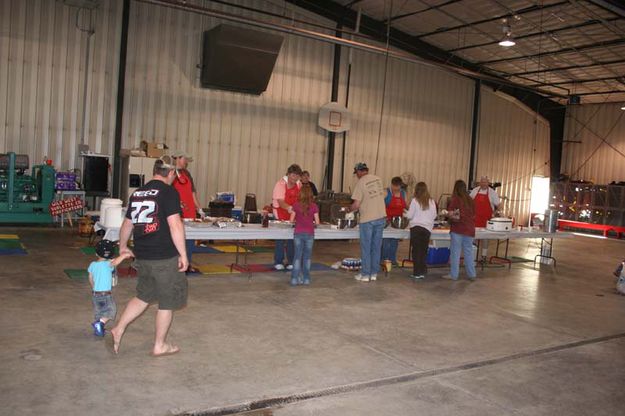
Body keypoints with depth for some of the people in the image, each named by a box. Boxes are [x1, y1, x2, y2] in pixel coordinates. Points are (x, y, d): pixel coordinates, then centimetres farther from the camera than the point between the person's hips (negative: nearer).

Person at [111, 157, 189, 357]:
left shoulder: (137, 193, 10)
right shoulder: (169, 192, -12)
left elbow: (127, 224, 19)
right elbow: (175, 224, -20)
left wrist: (123, 246, 33)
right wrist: (183, 254, -15)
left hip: (142, 257, 7)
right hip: (165, 258, -7)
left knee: (143, 297, 24)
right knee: (167, 302, 9)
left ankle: (118, 330, 19)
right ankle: (160, 346, 19)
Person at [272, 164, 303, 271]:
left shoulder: (299, 185, 3)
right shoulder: (281, 184, -15)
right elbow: (281, 202, -23)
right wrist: (290, 208, -39)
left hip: (294, 215, 4)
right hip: (280, 215, -4)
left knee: (292, 238, 5)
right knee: (280, 239, 2)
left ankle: (291, 262, 14)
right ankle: (278, 262, 12)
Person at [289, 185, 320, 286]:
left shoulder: (296, 205, -6)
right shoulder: (314, 206, -6)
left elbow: (291, 220, -2)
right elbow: (317, 222, -5)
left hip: (298, 233, 0)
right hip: (309, 234, 0)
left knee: (297, 256, 6)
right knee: (307, 257, 10)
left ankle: (295, 279, 3)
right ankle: (306, 279, 14)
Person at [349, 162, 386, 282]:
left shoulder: (361, 183, -11)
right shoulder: (378, 179, 6)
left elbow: (356, 205, -15)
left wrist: (349, 209, 6)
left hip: (368, 219, -5)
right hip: (381, 217, 5)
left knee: (366, 248, 4)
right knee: (376, 247, 11)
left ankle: (365, 274, 10)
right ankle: (374, 273, 18)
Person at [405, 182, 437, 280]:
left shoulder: (415, 200, -6)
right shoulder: (431, 202, 3)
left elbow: (409, 215, -4)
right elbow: (434, 216, 10)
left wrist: (406, 214, 17)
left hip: (416, 228, -3)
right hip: (427, 228, 3)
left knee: (416, 250, 2)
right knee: (424, 250, 9)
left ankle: (417, 272, 3)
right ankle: (422, 272, 13)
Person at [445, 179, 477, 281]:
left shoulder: (455, 199, -5)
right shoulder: (471, 200, 8)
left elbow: (450, 214, -8)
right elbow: (473, 215, 12)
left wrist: (455, 217, 8)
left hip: (458, 229, -4)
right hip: (470, 229, 4)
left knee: (456, 252, 1)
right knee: (469, 252, 10)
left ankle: (454, 275, 3)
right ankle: (471, 274, 14)